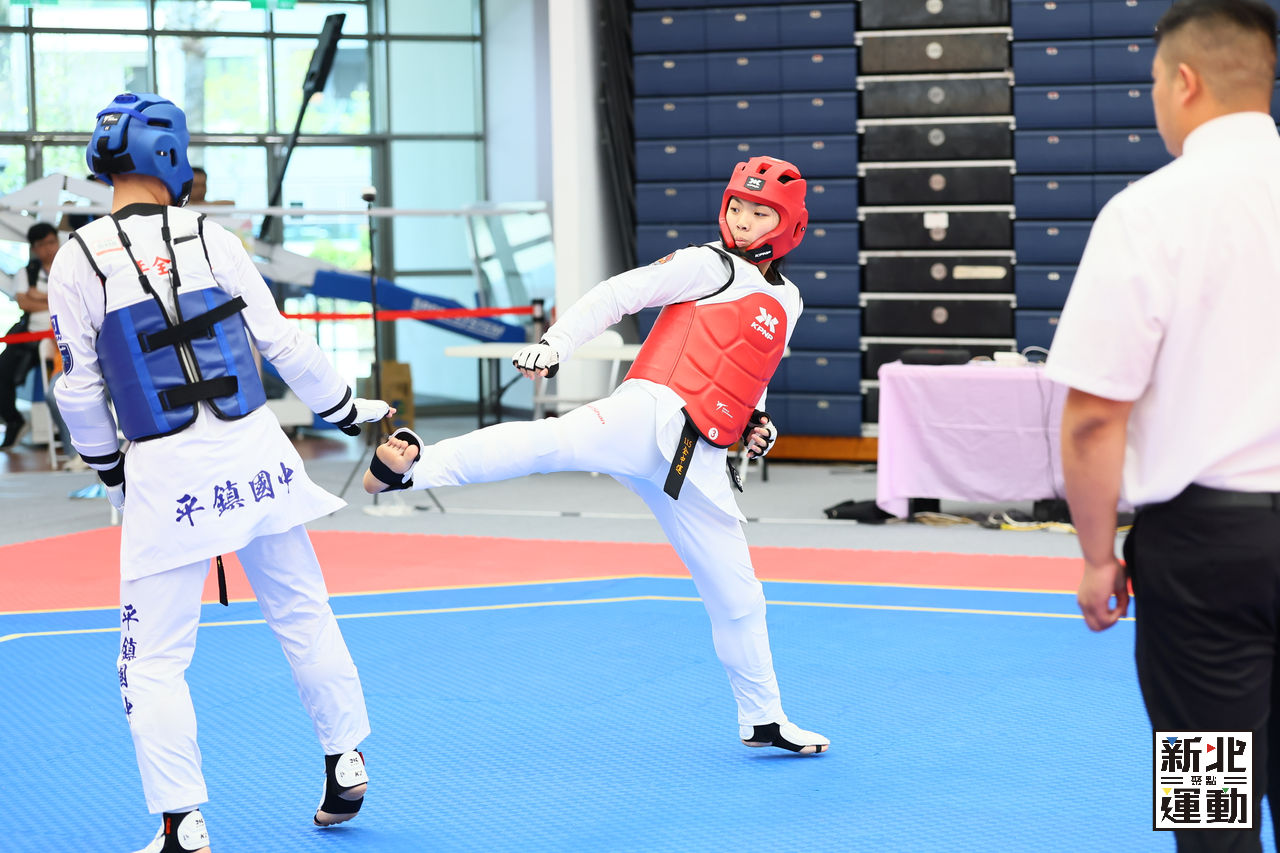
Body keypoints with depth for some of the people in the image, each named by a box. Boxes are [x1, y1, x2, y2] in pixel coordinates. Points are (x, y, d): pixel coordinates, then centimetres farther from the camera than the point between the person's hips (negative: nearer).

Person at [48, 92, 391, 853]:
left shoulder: (79, 261, -5)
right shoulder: (213, 241, -1)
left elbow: (80, 391, -2)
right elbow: (285, 346, 2)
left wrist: (112, 473, 14)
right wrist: (350, 412, 15)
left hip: (166, 475, -3)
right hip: (254, 455, 3)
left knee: (155, 659, 5)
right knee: (303, 616, 18)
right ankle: (346, 768, 28)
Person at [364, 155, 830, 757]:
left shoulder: (786, 301, 24)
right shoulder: (709, 266, 4)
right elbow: (619, 294, -3)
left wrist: (756, 421, 16)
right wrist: (554, 343, -16)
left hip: (697, 464, 6)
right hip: (652, 415, -6)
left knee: (735, 593, 13)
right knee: (556, 440, -37)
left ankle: (763, 718, 28)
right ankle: (411, 466, -49)